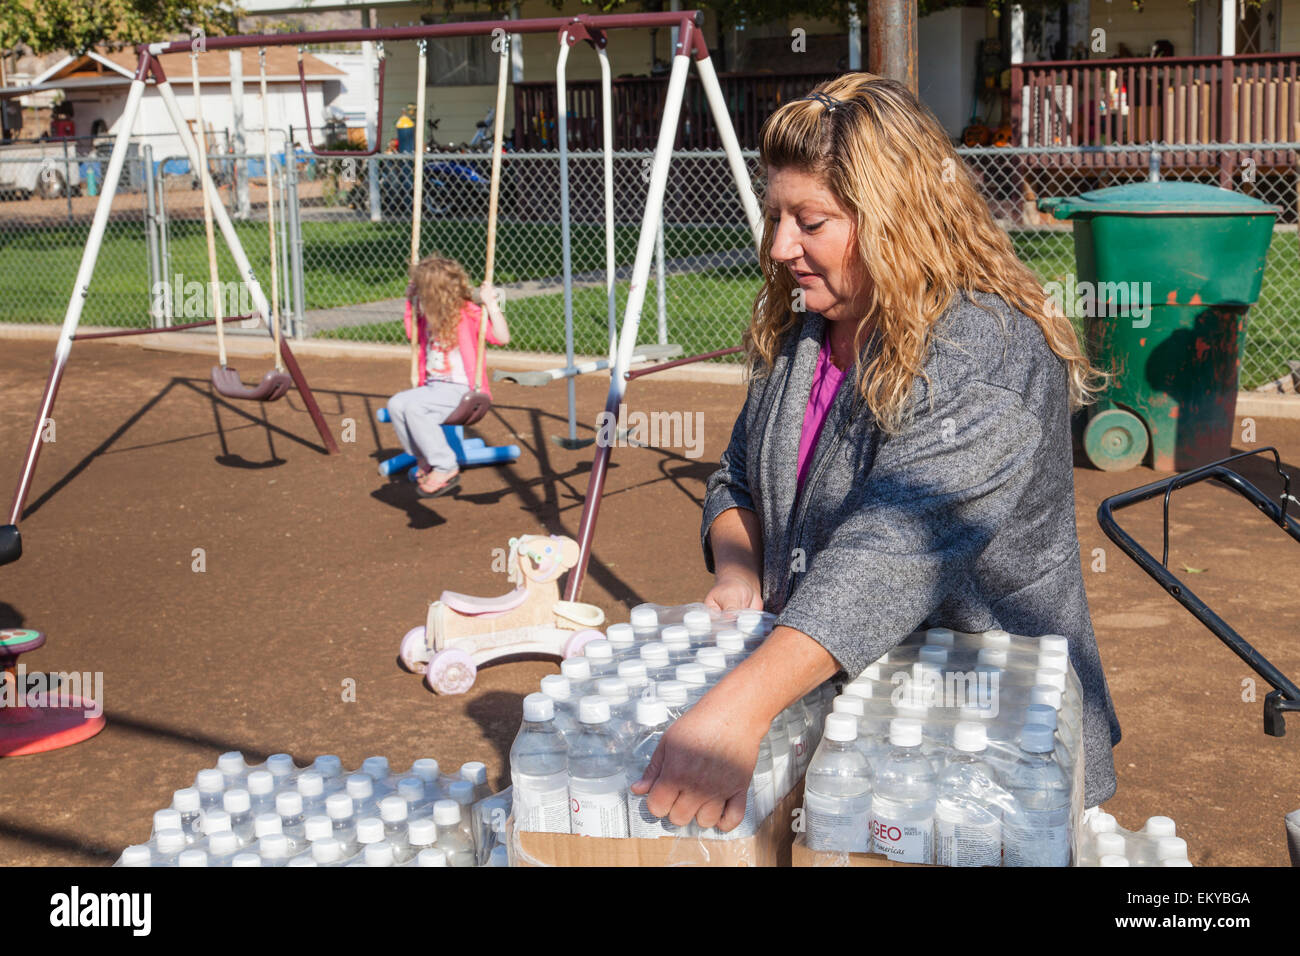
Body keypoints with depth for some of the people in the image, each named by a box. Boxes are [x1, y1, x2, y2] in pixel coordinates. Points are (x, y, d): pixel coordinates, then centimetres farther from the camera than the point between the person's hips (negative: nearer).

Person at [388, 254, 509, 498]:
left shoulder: (469, 315, -11)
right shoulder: (431, 317, 14)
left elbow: (502, 338, -22)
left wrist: (491, 304, -29)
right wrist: (410, 301, 26)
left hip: (463, 390, -8)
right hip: (434, 386, 8)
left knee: (413, 406, -28)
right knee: (396, 404, -13)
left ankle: (445, 468, -20)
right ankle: (424, 461, 0)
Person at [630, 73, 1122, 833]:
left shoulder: (986, 356, -20)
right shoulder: (796, 330, 7)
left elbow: (897, 550, -32)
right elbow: (737, 482, 17)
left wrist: (742, 707, -42)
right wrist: (735, 571, -5)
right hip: (818, 699, 6)